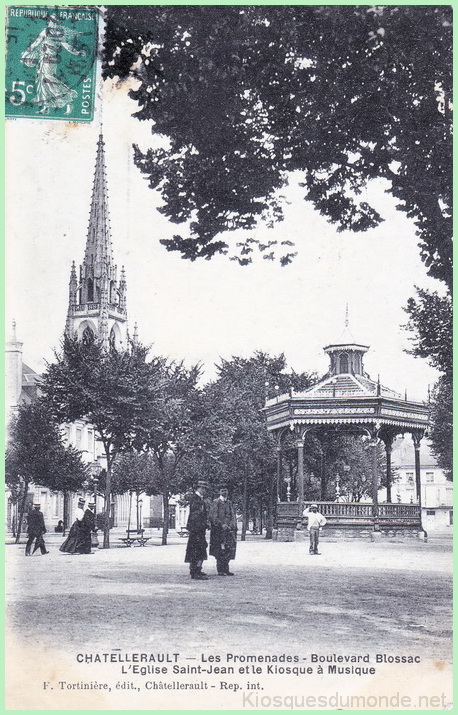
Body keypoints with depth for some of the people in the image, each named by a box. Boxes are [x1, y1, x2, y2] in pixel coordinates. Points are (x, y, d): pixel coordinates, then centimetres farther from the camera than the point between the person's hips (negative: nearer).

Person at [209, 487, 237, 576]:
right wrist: (222, 525, -16)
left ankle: (225, 569, 11)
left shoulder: (229, 503, 16)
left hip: (229, 529, 6)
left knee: (229, 549, 4)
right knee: (220, 551, -6)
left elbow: (233, 516, 14)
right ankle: (220, 570, -2)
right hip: (219, 530, -6)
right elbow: (213, 516, -9)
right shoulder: (215, 502, -2)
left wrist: (231, 525, -4)